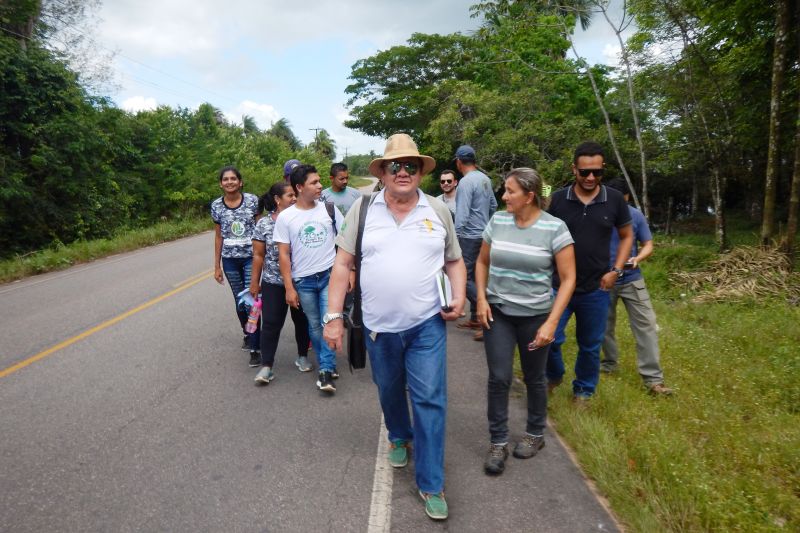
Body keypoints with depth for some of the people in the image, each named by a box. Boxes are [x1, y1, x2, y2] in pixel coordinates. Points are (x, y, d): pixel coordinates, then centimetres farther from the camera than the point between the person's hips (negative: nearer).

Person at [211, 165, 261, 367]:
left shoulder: (252, 200, -5)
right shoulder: (216, 205, 1)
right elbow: (218, 236, 7)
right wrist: (217, 266, 8)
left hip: (251, 256, -2)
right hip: (230, 259, 3)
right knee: (240, 300, 13)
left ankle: (255, 349, 0)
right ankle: (246, 333, 40)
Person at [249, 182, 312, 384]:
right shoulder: (263, 224, -3)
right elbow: (258, 255, 1)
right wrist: (255, 281, 1)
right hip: (274, 282, -1)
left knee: (301, 320, 12)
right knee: (271, 322, -2)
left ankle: (302, 356, 29)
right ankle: (266, 366, 6)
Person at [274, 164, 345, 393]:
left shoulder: (329, 208, -2)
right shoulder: (285, 217, -5)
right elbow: (283, 254, -3)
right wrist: (289, 288, -6)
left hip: (329, 275, 0)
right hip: (303, 281, 0)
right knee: (315, 326, 11)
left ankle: (326, 370, 3)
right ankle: (328, 366, 26)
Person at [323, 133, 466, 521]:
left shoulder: (438, 211, 1)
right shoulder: (362, 209, -3)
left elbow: (455, 261, 10)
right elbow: (343, 263, -2)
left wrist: (459, 297, -8)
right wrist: (334, 316, -6)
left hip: (427, 325, -1)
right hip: (379, 327, 1)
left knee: (430, 400, -1)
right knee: (389, 391, 21)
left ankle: (431, 484, 14)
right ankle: (399, 437, 51)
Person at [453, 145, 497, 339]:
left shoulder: (466, 182, -18)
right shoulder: (485, 179, 8)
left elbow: (461, 215, -24)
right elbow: (493, 206, 17)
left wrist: (454, 239, -22)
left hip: (469, 237, -9)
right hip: (483, 235, 9)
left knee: (463, 278, -4)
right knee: (474, 277, 15)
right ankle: (475, 318, 23)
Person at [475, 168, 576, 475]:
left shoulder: (554, 228, -12)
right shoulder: (497, 221, -2)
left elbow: (568, 279, -10)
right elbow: (482, 262, 10)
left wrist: (552, 323, -16)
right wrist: (481, 299, -3)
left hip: (535, 316, -2)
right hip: (497, 312, 2)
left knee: (534, 378, 14)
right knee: (499, 378, 0)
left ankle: (535, 434, 36)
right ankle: (498, 443, 16)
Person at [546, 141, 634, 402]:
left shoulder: (615, 200, -3)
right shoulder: (558, 199, -6)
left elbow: (626, 236, 10)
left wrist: (616, 270, -2)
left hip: (596, 288, 1)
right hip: (559, 285, -1)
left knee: (590, 346, 12)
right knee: (549, 338, -4)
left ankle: (583, 390, 34)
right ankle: (554, 376, 28)